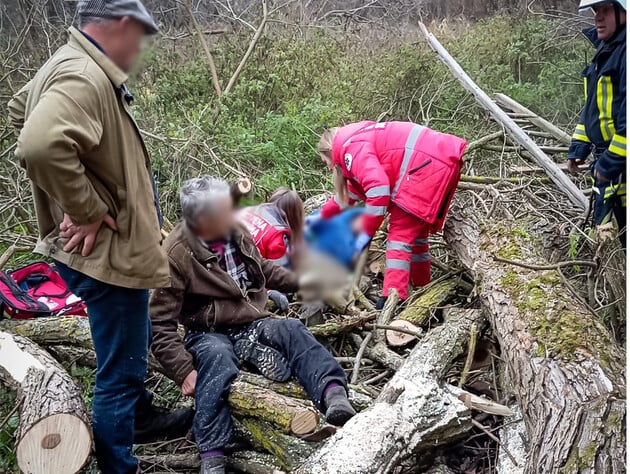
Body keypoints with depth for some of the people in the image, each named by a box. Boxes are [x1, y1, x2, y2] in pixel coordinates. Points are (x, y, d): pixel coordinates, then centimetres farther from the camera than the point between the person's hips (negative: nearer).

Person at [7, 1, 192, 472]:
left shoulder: (72, 65, 9)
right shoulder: (83, 78, -24)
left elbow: (20, 108, 28)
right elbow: (41, 146, -41)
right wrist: (88, 211, -27)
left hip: (113, 249, 11)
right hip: (109, 253, -11)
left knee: (132, 346, 30)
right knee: (120, 369, 3)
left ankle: (140, 416, 52)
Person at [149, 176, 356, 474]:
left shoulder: (234, 232, 1)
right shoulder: (176, 255, -17)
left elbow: (263, 269, 21)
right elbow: (160, 324, -16)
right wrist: (184, 371, -25)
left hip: (252, 324, 5)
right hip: (210, 334, -5)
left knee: (293, 330, -22)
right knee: (217, 356, -37)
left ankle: (333, 395, -43)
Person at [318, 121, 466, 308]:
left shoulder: (350, 147, -5)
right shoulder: (360, 141, 27)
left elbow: (378, 189, -21)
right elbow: (351, 192, 43)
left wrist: (365, 234, -13)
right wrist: (323, 216, 54)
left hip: (428, 162, -10)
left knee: (400, 232, -9)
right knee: (415, 230, 22)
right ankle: (422, 289, 33)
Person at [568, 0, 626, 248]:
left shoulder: (624, 54, -20)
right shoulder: (606, 51, 13)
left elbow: (626, 118, -25)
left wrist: (610, 163, -22)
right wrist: (578, 148, 16)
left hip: (620, 164, -10)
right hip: (606, 160, 10)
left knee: (620, 234, -2)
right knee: (602, 224, 20)